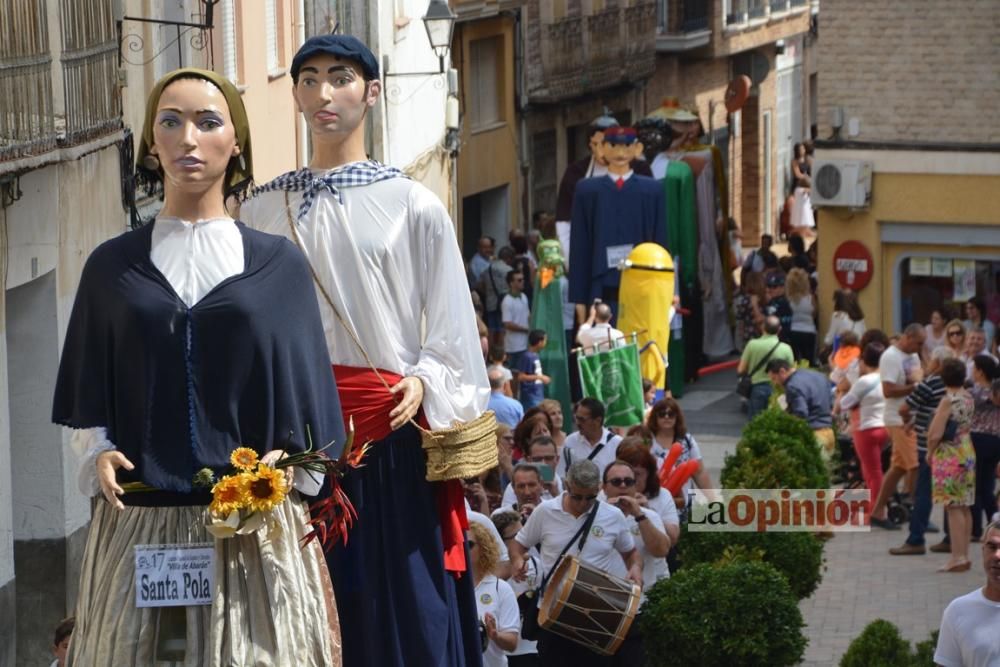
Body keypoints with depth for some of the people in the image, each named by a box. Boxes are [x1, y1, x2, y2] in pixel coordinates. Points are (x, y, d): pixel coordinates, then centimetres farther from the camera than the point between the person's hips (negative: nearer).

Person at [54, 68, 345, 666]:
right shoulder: (113, 265, 9)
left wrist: (283, 475, -10)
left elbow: (305, 387, 5)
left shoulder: (278, 265, 5)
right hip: (137, 526, 1)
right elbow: (89, 392, 12)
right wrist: (100, 453, -6)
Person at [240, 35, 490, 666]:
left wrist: (423, 383, -15)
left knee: (404, 608, -1)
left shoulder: (414, 206, 0)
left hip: (391, 431, -2)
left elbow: (451, 328, 0)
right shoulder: (263, 210, 9)